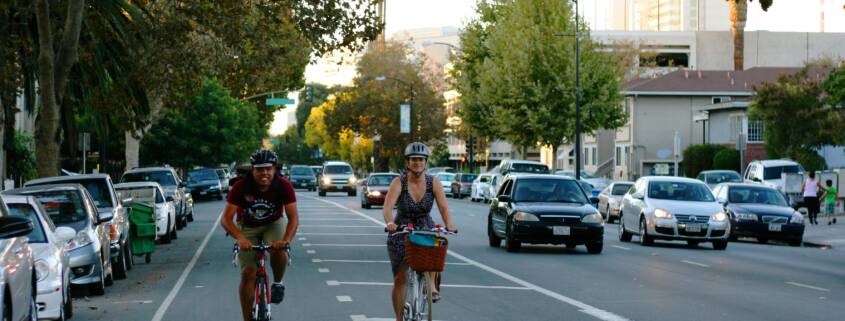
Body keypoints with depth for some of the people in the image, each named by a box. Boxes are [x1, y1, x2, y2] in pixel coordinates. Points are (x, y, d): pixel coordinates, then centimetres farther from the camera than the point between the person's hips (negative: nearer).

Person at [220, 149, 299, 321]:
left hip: (273, 225, 0)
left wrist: (286, 240, -49)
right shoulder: (241, 187, -27)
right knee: (247, 274, -8)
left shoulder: (283, 186, -25)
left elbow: (293, 217, -30)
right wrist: (240, 238, -50)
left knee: (280, 252, -31)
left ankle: (277, 284, -1)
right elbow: (226, 219, -32)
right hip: (247, 228, 0)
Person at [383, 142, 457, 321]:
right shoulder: (399, 183, -14)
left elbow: (443, 207, -19)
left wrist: (449, 225, -38)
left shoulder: (433, 183, -9)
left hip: (426, 229, 1)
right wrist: (390, 223, -48)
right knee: (400, 279, -3)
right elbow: (388, 207, -27)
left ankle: (432, 287, -12)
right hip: (401, 232, -1)